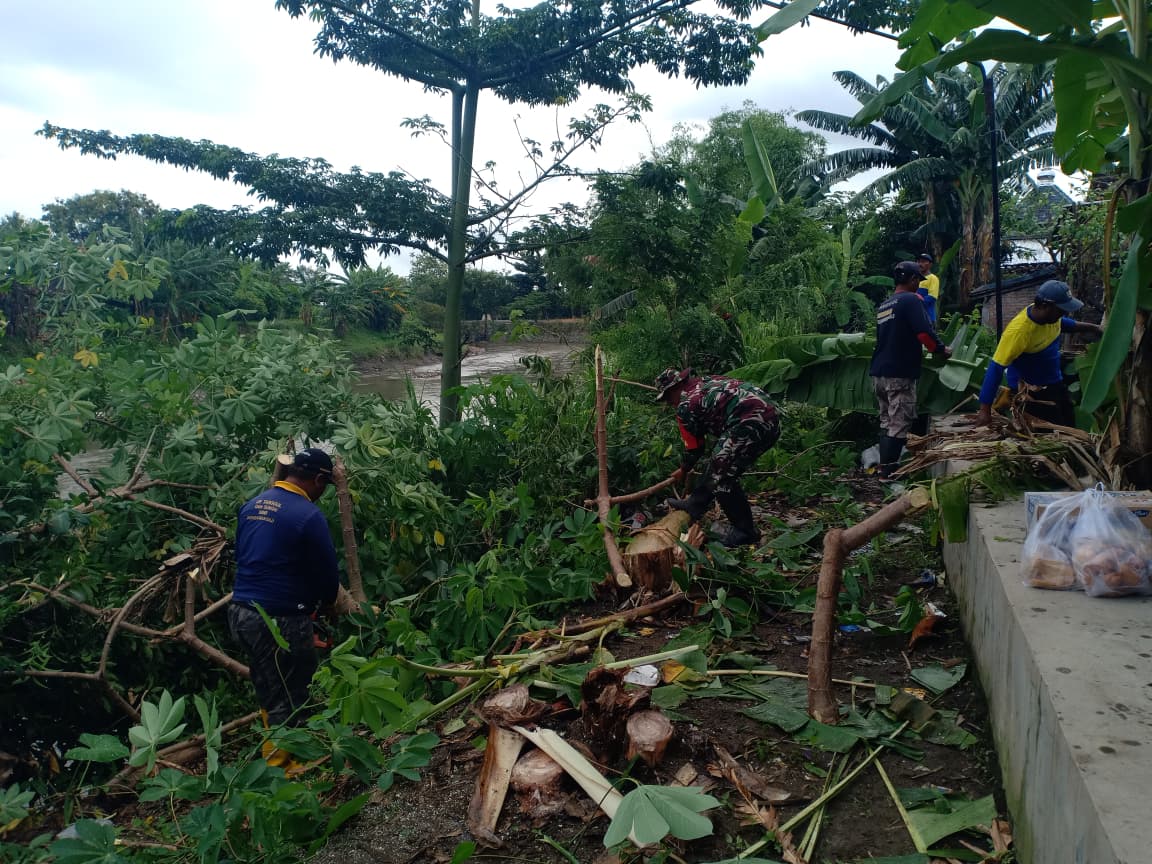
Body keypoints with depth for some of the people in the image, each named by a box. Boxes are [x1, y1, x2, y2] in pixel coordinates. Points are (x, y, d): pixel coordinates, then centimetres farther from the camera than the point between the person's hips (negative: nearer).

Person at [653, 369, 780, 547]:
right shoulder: (707, 380, 23)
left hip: (750, 424, -10)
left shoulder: (684, 406, 1)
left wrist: (683, 470, 29)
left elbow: (694, 447, 11)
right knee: (718, 463, 19)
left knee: (722, 477, -2)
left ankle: (743, 531, 5)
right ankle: (694, 505, 30)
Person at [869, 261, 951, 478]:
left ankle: (883, 467, 17)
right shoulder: (911, 300, -9)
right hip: (900, 374, -8)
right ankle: (888, 470, -4)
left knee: (886, 422, 14)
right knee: (899, 425, -4)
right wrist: (942, 349, -2)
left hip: (879, 372, 8)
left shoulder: (883, 306, 17)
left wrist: (917, 354, 35)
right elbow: (924, 332, -19)